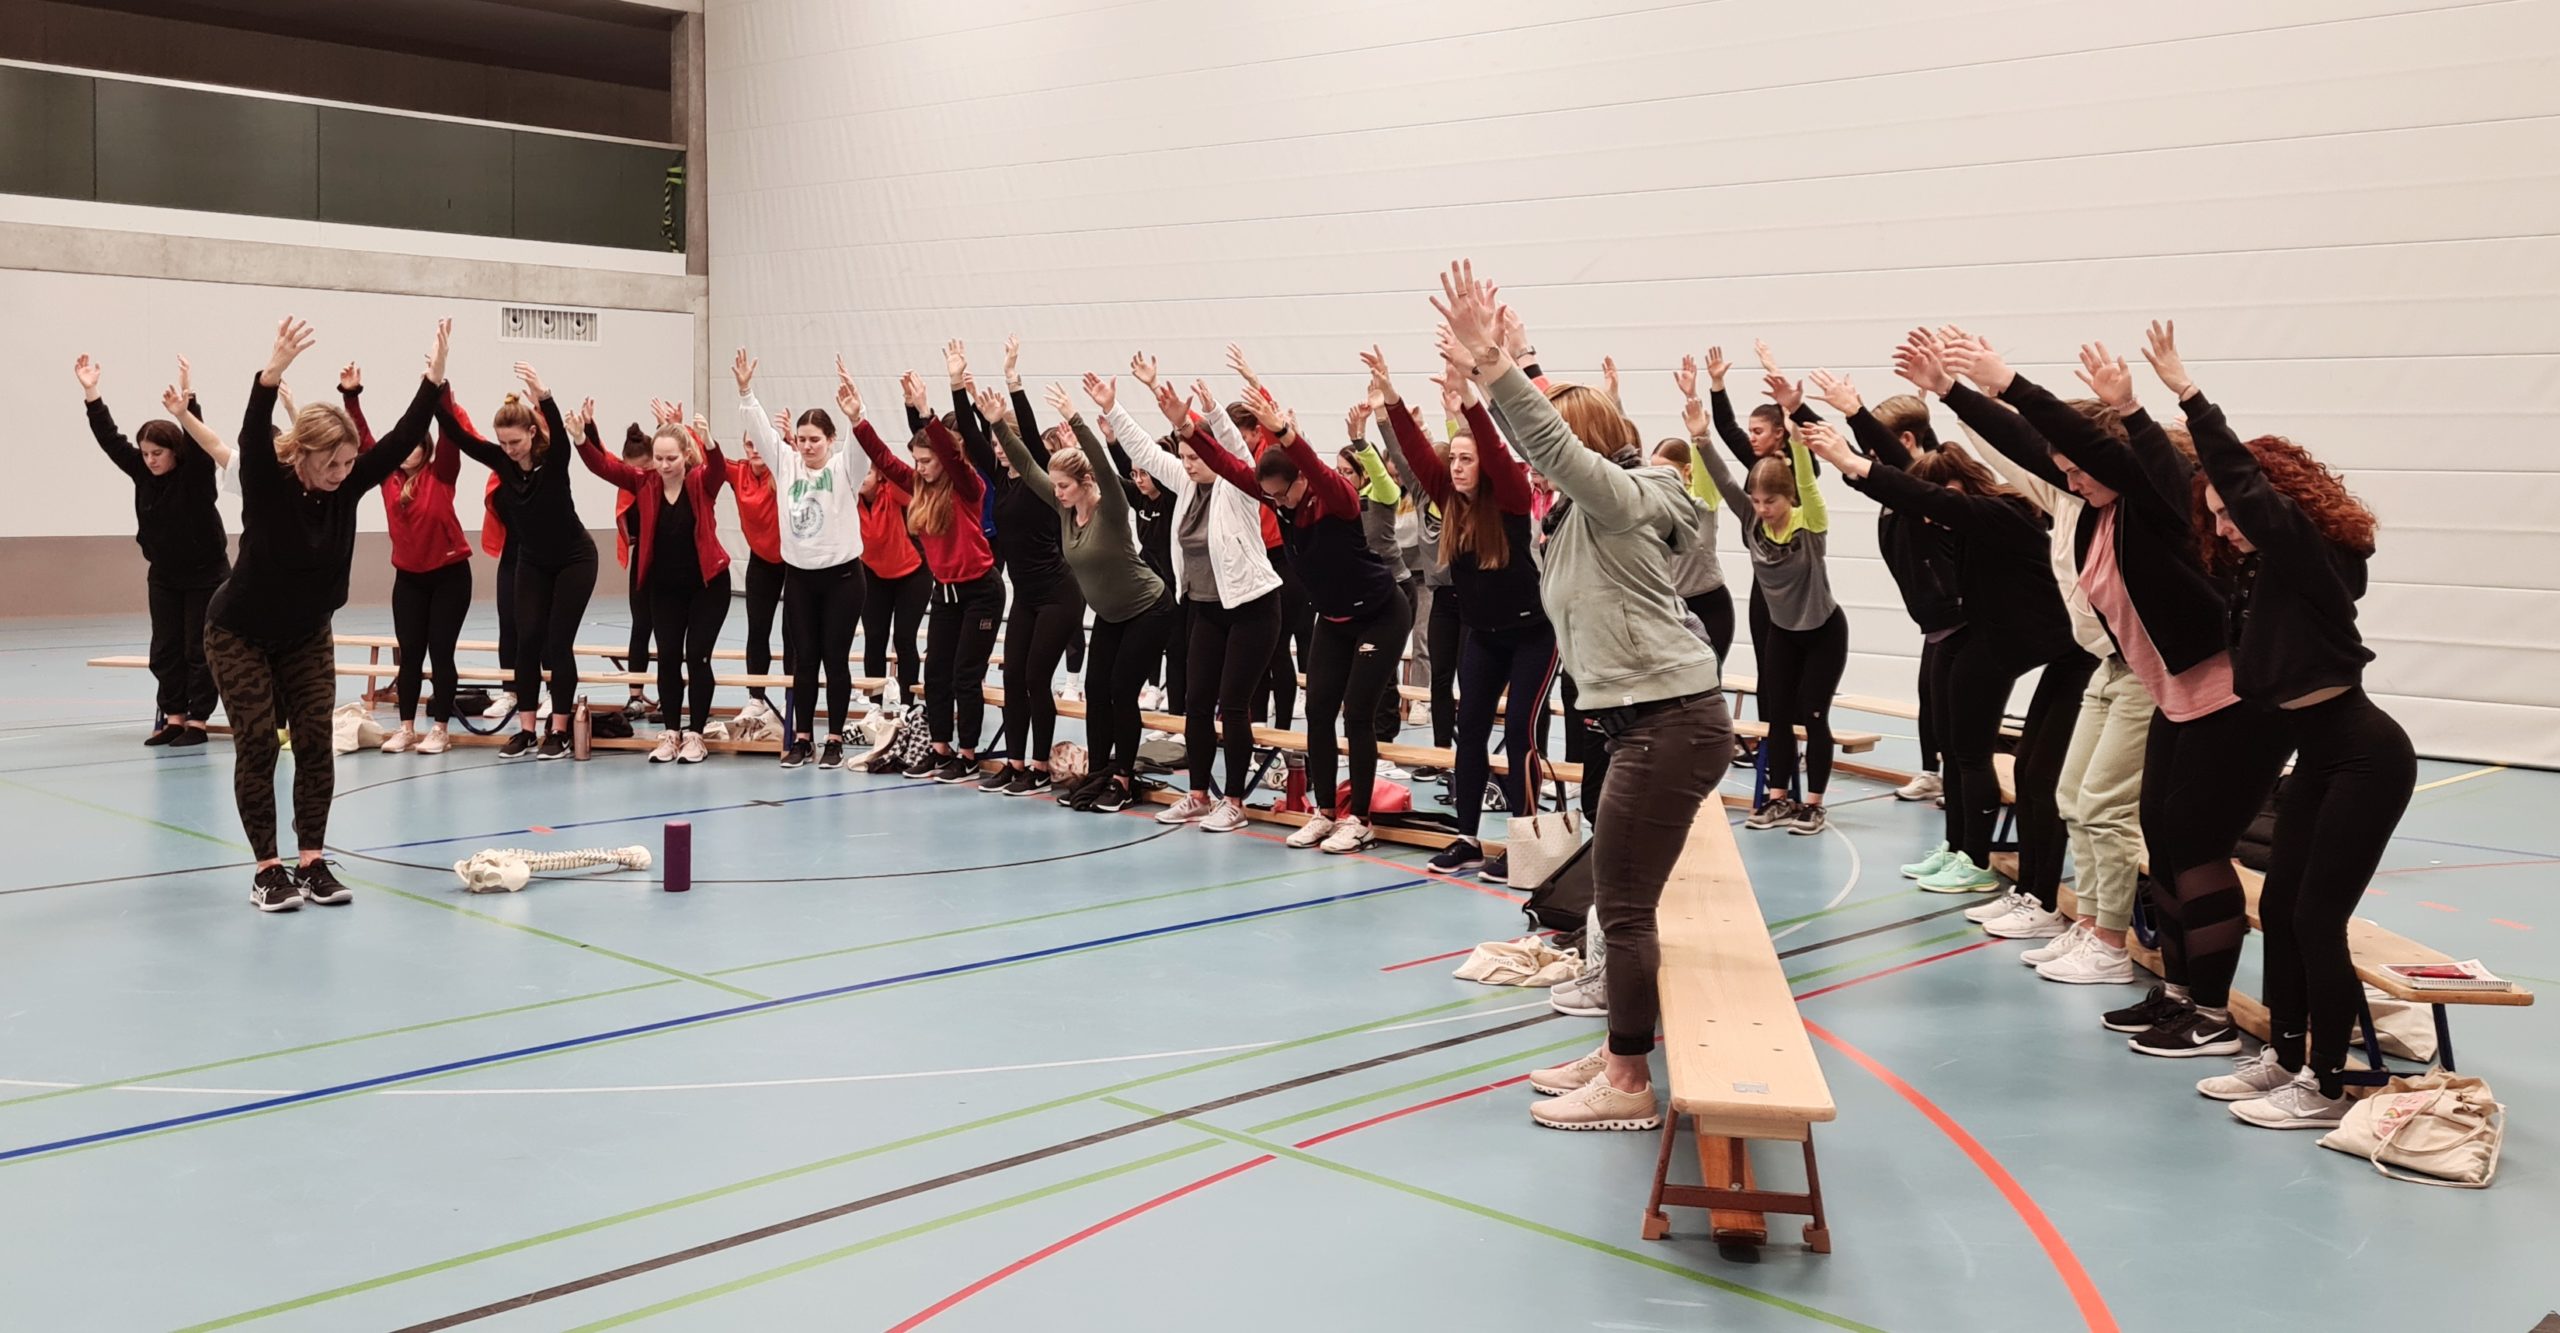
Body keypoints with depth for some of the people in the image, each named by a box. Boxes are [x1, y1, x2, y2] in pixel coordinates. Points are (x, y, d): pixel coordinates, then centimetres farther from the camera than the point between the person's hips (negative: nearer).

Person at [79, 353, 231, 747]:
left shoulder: (196, 472, -14)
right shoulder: (142, 473, -1)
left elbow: (199, 439, -31)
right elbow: (109, 439, -5)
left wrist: (186, 405, -48)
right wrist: (91, 394, -14)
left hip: (206, 574, -5)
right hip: (164, 576, 6)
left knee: (199, 650, -2)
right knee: (165, 650, 6)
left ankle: (197, 721, 4)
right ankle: (173, 718, 12)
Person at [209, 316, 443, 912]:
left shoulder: (347, 485, -12)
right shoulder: (266, 483, -24)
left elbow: (402, 440, -19)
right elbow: (253, 437, -44)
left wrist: (436, 374, -29)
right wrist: (274, 372, -60)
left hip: (307, 634, 4)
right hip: (239, 633, -4)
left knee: (315, 740, -2)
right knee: (258, 744, -6)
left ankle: (311, 863, 4)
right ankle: (267, 870, 1)